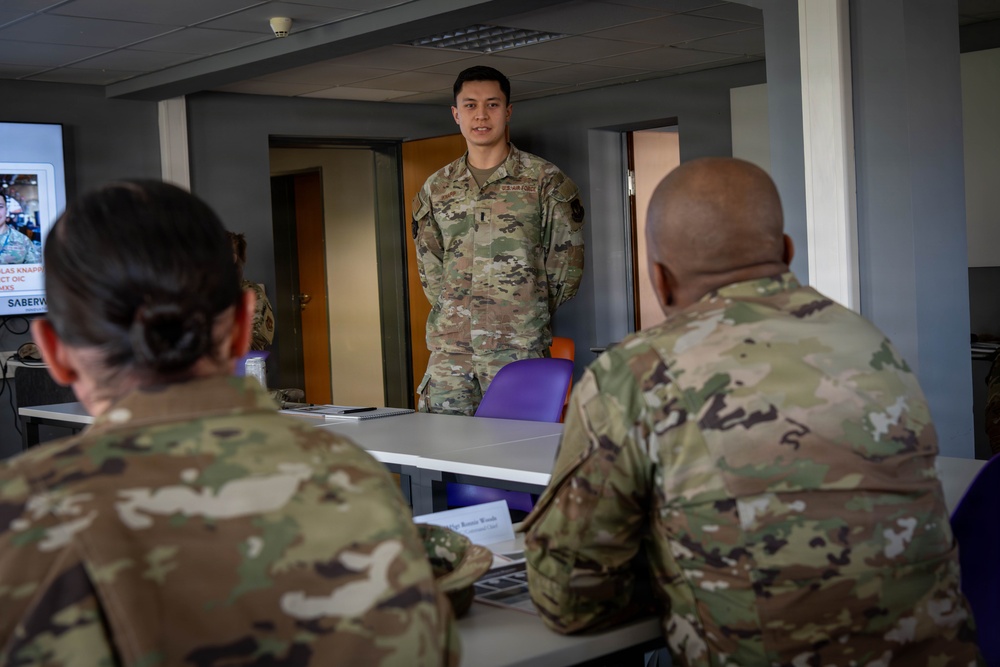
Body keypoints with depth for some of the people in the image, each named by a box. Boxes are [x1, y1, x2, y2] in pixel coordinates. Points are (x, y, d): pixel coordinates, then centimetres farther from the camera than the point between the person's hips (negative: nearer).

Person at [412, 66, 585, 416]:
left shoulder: (544, 180, 2)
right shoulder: (436, 187, 13)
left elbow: (567, 259, 4)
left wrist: (531, 315, 6)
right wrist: (453, 312, 12)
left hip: (518, 347, -4)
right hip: (449, 347, 4)